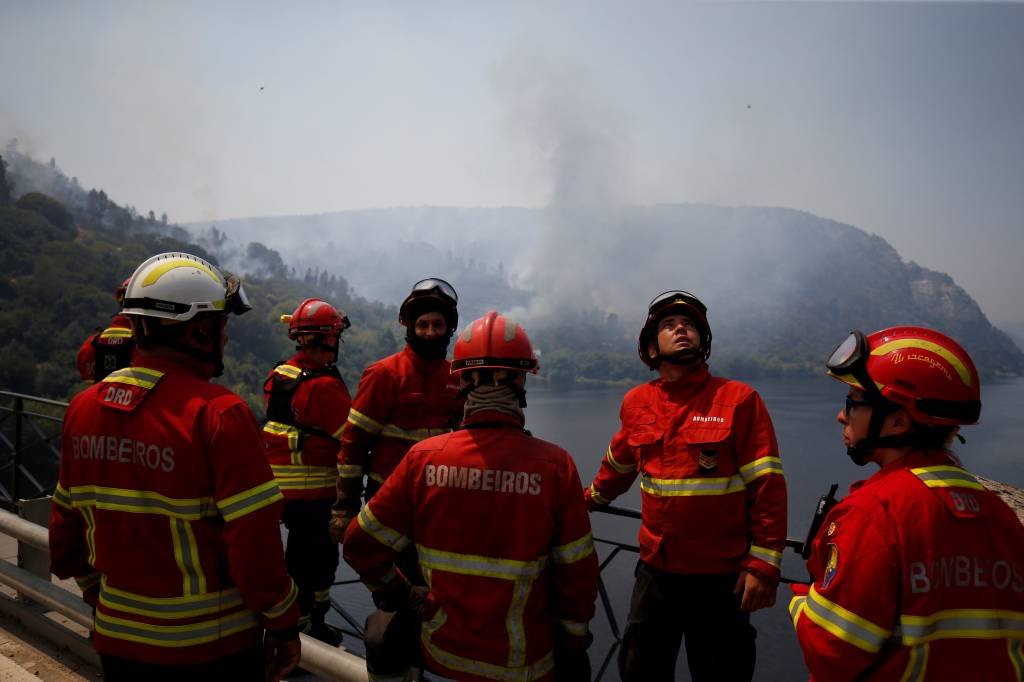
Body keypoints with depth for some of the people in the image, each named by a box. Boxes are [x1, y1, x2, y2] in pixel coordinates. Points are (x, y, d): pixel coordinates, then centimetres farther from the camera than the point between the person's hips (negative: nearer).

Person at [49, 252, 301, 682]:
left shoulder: (84, 406, -3)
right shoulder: (217, 414, -22)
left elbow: (66, 522, 7)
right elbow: (254, 540, -22)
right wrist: (283, 624, -8)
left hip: (118, 639, 5)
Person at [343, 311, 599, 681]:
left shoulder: (424, 458, -13)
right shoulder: (555, 465, -18)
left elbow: (361, 546, -6)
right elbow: (577, 574, -11)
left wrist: (401, 597, 12)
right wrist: (574, 648, 6)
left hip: (442, 650, 2)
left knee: (388, 630, 32)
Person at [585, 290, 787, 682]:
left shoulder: (739, 399, -10)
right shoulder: (637, 403, 1)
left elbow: (767, 487, -11)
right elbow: (619, 464, 19)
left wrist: (764, 564, -13)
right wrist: (592, 498, 32)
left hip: (722, 578, -3)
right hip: (656, 571, 4)